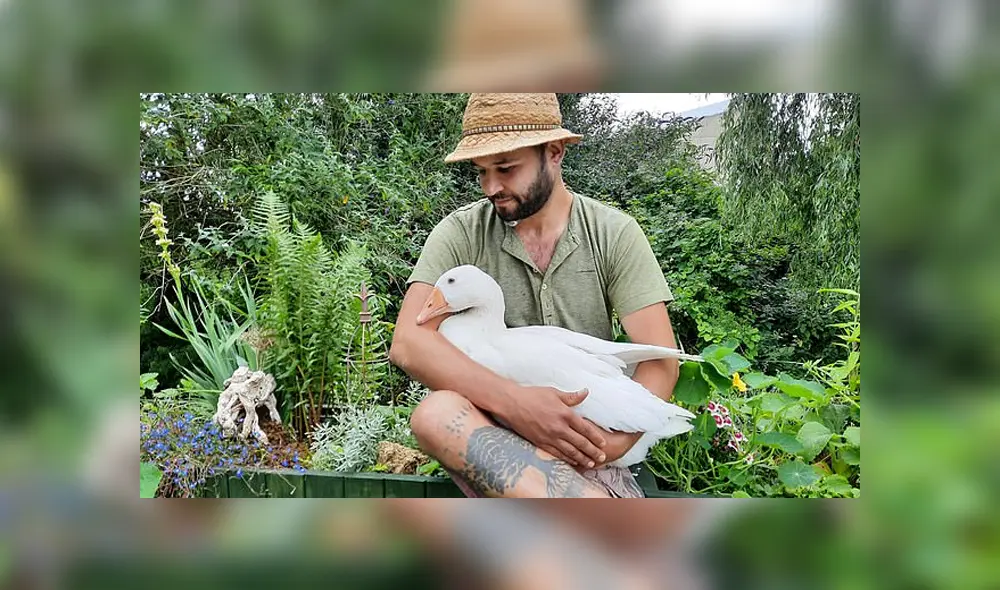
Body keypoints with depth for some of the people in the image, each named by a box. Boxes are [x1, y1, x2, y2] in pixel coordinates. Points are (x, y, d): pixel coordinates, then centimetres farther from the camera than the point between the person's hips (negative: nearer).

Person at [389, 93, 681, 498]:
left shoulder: (614, 233, 0)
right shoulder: (461, 234, -1)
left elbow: (660, 361, -5)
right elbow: (408, 343, -15)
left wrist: (610, 443, -25)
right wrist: (515, 402, -28)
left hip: (587, 439, -2)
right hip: (493, 431, 3)